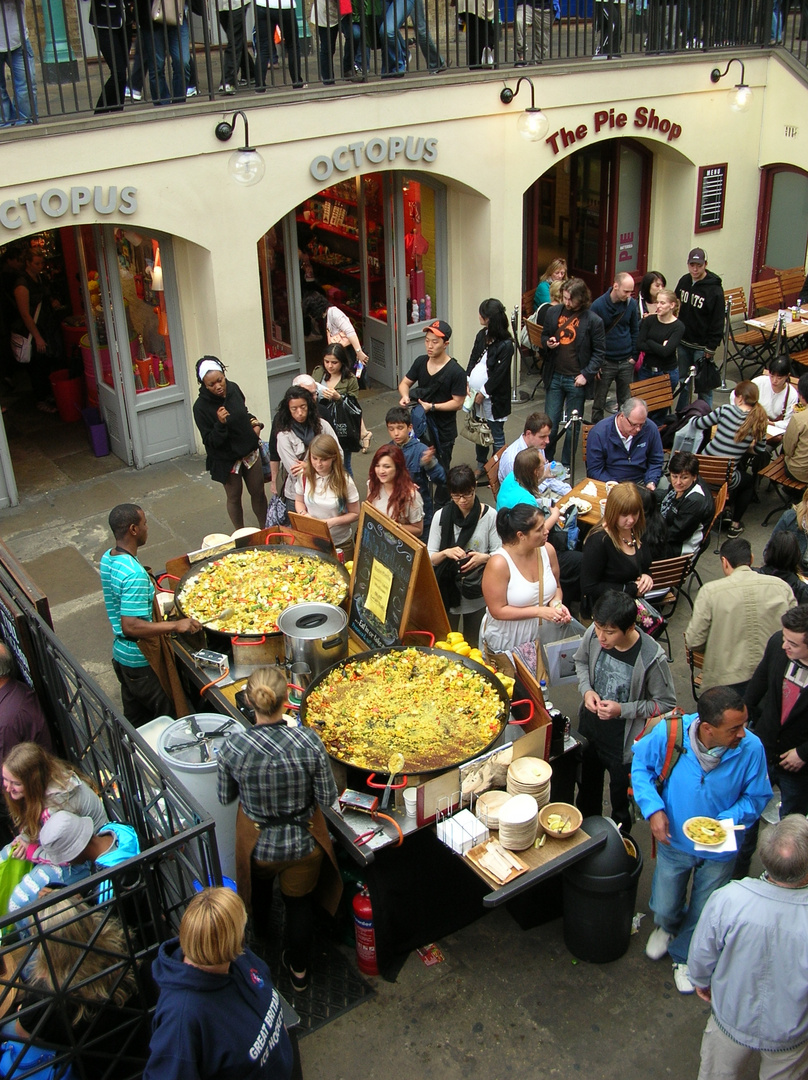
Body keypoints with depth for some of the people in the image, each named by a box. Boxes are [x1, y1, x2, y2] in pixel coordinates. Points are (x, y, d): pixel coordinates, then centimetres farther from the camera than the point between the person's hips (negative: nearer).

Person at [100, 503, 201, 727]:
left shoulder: (107, 559, 0)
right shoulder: (134, 574, -30)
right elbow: (130, 626, -33)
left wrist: (152, 626, 15)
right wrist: (175, 625, -29)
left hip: (120, 655, 9)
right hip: (141, 661, -9)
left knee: (134, 718, 24)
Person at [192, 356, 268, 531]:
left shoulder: (233, 388, -7)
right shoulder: (201, 407, -22)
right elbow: (211, 442, -21)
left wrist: (254, 423, -3)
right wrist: (220, 424, -38)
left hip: (249, 451, 5)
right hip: (227, 459, -4)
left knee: (258, 492, 16)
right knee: (234, 498, 13)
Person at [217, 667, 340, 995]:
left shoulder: (233, 747, -27)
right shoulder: (308, 742, -29)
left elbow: (225, 797, -9)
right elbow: (328, 798, -17)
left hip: (258, 845, 1)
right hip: (304, 843, -1)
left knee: (259, 887, 36)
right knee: (299, 900, 28)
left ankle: (261, 931, 66)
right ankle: (298, 969, 46)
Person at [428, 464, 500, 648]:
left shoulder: (489, 516, -8)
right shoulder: (441, 516, -6)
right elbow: (429, 558, -4)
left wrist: (484, 558, -25)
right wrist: (445, 553, -25)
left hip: (478, 593, 0)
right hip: (448, 592, 0)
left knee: (473, 645, 18)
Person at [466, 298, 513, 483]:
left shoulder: (505, 344, -18)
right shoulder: (482, 335, 4)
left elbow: (499, 374, -17)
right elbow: (473, 360, 7)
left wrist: (483, 393, -14)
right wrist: (467, 383, -5)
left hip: (494, 398, -7)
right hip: (477, 393, 7)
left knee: (496, 435, 7)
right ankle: (481, 467, 34)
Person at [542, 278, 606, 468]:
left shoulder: (593, 321, -9)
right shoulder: (553, 312, 1)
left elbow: (599, 352, -4)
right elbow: (544, 336, 15)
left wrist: (587, 374, -13)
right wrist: (547, 343, -9)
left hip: (576, 379, -2)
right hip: (554, 376, 3)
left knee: (573, 426, 9)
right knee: (550, 423, 6)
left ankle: (566, 465, 22)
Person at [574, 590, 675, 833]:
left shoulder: (651, 658, -30)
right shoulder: (594, 634, -19)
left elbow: (666, 703, -16)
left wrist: (623, 710, -26)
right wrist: (586, 690, -15)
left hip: (624, 744, -4)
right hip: (589, 732, 5)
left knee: (621, 803, 20)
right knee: (587, 789, 29)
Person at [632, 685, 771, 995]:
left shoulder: (751, 748, -29)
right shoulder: (670, 733, -29)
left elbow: (757, 797, -11)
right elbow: (641, 764, -8)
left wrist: (726, 821, -29)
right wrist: (653, 808, -21)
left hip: (718, 850, 0)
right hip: (674, 841, 0)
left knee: (704, 917, 21)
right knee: (664, 909, 20)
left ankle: (684, 955, 53)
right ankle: (668, 927, 58)